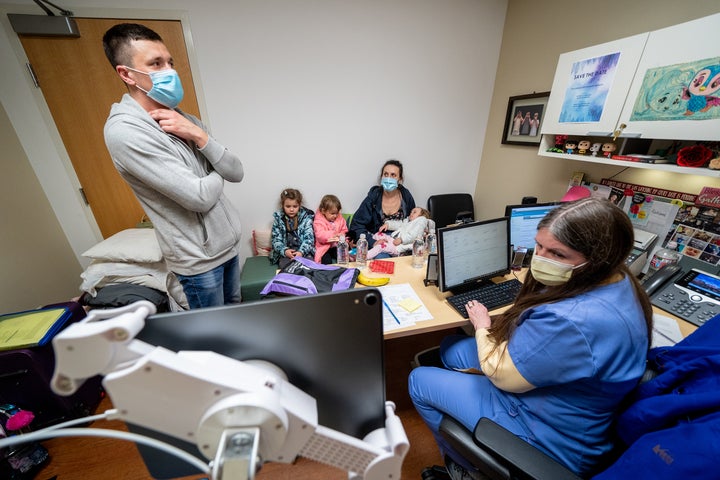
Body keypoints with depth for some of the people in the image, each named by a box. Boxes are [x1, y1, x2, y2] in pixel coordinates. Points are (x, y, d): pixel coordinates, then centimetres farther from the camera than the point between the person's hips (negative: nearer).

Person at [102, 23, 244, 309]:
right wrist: (216, 172, -3)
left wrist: (200, 136, -16)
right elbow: (199, 197, -24)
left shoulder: (182, 119, 6)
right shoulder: (125, 131, -18)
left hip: (229, 241, 7)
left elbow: (236, 172, -1)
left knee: (235, 313, 27)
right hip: (199, 256, -7)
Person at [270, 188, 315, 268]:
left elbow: (309, 238, -8)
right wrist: (284, 250, -19)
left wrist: (301, 252, -25)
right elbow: (275, 239, 1)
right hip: (285, 252, 1)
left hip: (304, 250, -1)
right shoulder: (278, 218, 3)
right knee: (285, 264, -27)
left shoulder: (306, 217, -2)